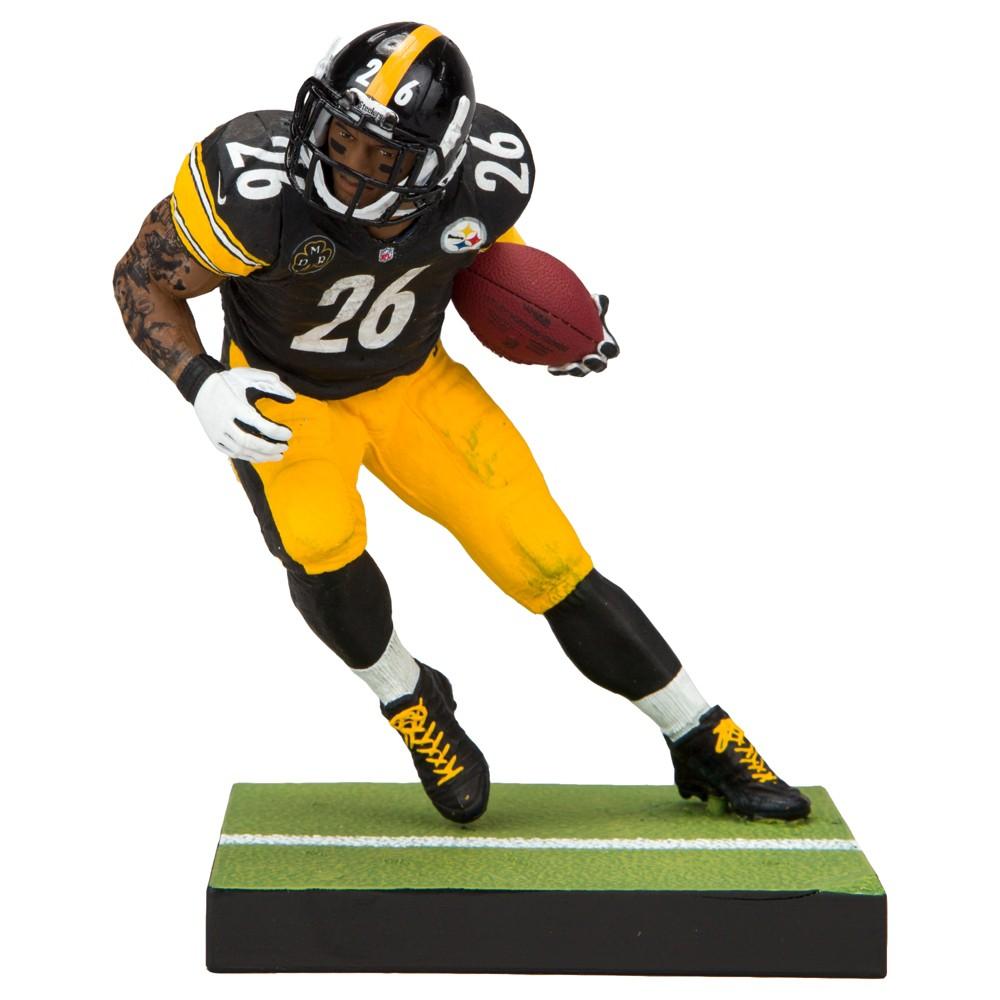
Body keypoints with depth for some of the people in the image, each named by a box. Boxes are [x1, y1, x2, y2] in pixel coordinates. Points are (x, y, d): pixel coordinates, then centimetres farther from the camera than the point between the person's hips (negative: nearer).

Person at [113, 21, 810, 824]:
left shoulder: (484, 178, -24)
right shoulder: (256, 189, -34)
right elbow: (142, 279, -17)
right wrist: (201, 385, -32)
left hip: (414, 385, 2)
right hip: (283, 397, -2)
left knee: (548, 562, -5)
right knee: (320, 542, -31)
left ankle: (707, 745, 15)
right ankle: (413, 702, 1)